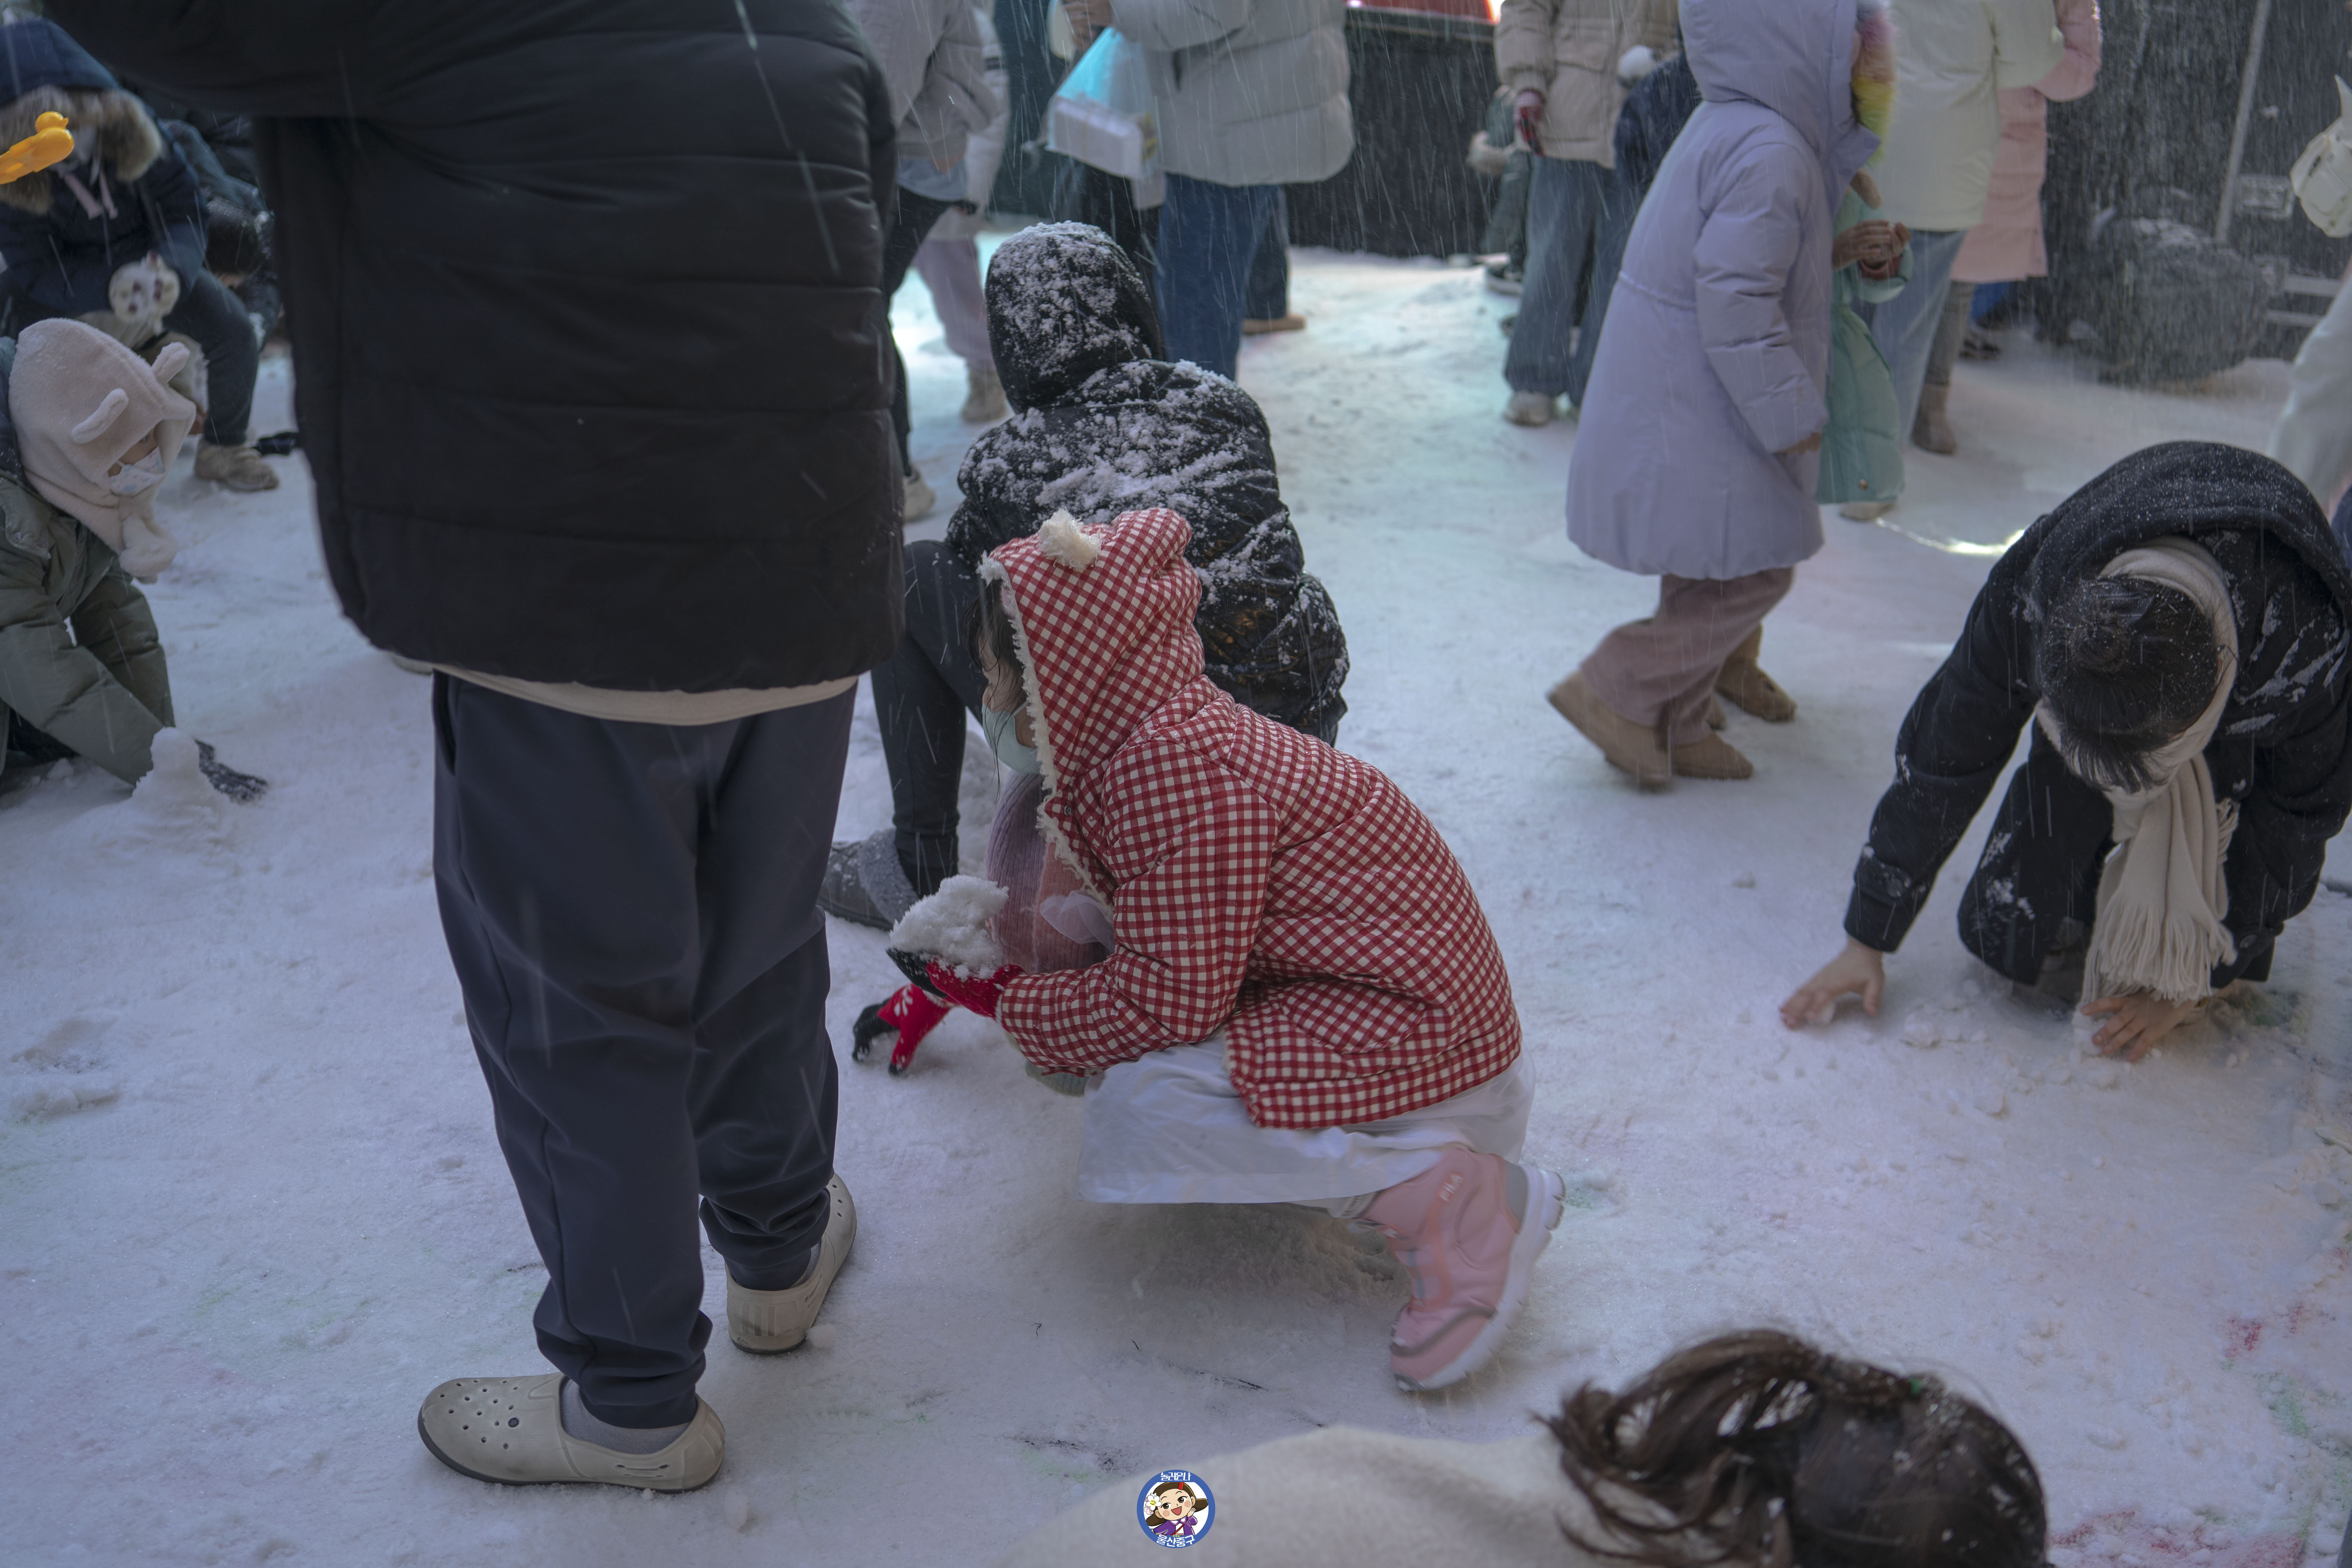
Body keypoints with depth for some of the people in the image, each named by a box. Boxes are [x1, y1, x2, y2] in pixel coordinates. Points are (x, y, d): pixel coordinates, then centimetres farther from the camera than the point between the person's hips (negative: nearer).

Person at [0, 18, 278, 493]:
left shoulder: (129, 125, -26)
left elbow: (183, 209, -19)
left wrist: (173, 268, -41)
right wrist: (111, 285, -44)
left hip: (147, 257, 1)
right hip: (70, 274, -1)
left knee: (235, 334, -14)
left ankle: (223, 449, 8)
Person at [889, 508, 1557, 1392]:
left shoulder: (1176, 763, -27)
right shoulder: (1156, 729, 4)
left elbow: (1173, 999, -25)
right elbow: (1149, 935, 18)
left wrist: (1007, 1002, -11)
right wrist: (954, 981, 17)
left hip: (1416, 1020, -10)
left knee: (1142, 1110, -21)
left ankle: (1445, 1197, -12)